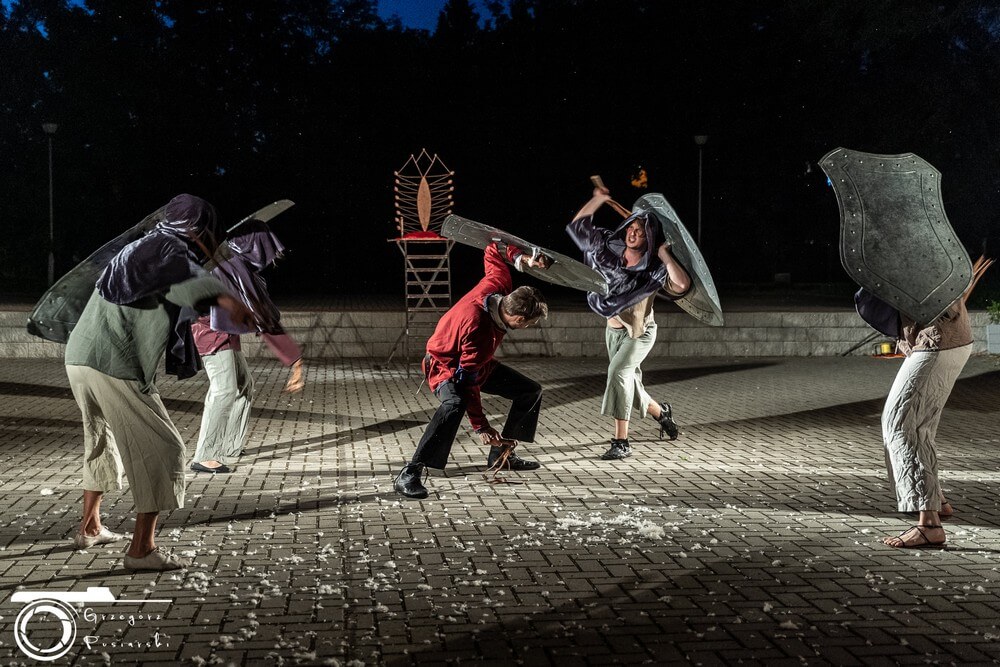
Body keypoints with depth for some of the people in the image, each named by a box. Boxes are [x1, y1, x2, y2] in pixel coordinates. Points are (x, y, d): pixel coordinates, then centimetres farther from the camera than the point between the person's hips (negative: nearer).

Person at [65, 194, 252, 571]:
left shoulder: (144, 247, 23)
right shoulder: (169, 247, -7)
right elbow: (179, 274, -29)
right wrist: (223, 298, -41)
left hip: (81, 359, 10)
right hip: (116, 368, -10)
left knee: (104, 443, 28)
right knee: (162, 450, -4)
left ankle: (89, 528, 42)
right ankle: (142, 549, -3)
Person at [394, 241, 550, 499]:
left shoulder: (499, 286, -20)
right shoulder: (476, 328, -40)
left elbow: (493, 250, -1)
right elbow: (468, 381, -34)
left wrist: (522, 258, -17)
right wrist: (481, 427, -31)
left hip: (477, 361, 9)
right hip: (447, 365, -9)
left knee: (531, 390, 7)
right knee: (455, 404, -40)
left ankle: (501, 454, 19)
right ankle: (410, 474, -39)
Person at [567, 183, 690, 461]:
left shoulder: (654, 268, -19)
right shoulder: (610, 251, -6)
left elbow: (682, 284, -36)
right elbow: (578, 225, -1)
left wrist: (666, 256, -30)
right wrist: (599, 199, -7)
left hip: (640, 333, -6)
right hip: (614, 330, 6)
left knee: (618, 373, -27)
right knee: (628, 385, 16)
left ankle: (621, 442, -25)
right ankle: (662, 412, 47)